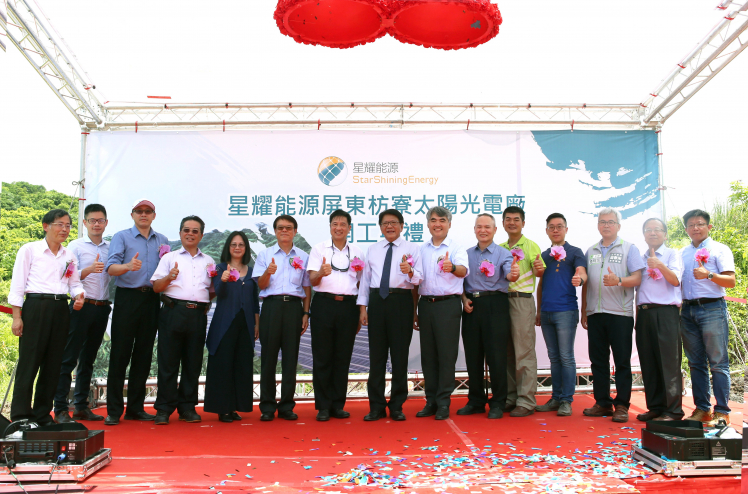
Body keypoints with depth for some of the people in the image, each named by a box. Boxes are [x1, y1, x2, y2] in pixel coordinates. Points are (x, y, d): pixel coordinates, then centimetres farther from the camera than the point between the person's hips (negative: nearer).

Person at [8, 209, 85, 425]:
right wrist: (17, 316, -8)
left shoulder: (69, 256, 16)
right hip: (35, 307, -5)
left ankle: (43, 415, 16)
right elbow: (17, 284, -2)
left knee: (53, 364, 7)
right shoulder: (29, 250, 2)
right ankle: (21, 415, 4)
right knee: (29, 361, -5)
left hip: (60, 309, 5)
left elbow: (75, 283, 15)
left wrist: (79, 295, -8)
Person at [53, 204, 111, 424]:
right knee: (69, 358, -4)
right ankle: (60, 409, 0)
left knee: (88, 358, 11)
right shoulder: (75, 246, 1)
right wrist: (89, 269, -25)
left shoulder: (110, 248, 13)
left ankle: (81, 406, 18)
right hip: (82, 305, -4)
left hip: (102, 307, 5)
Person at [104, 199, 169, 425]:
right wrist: (128, 266, -31)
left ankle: (135, 407, 16)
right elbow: (111, 267, -11)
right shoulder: (121, 237, 3)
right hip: (127, 297, -4)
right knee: (120, 353, -3)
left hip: (152, 299, 4)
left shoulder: (162, 240, 16)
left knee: (144, 354, 7)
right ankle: (114, 410, 3)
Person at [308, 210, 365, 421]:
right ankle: (323, 406, 8)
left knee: (343, 357, 5)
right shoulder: (319, 249, 7)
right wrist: (321, 273, -23)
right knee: (322, 357, 0)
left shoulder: (357, 252, 13)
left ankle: (338, 405, 14)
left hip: (348, 306, 2)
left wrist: (360, 313, 9)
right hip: (324, 303, -2)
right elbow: (312, 280, 0)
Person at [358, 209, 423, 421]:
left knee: (400, 354, 3)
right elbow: (365, 278, 14)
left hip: (401, 301, -3)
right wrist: (362, 307, 6)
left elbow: (419, 278, -7)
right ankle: (377, 406, 15)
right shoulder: (373, 250, 16)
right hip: (377, 301, 3)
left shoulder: (411, 248, 5)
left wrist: (409, 272, -29)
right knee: (376, 355, 5)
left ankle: (397, 406, 14)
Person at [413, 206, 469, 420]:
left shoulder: (456, 248, -1)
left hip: (448, 304, -5)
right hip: (426, 304, 5)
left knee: (446, 354, -1)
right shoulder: (422, 250, 13)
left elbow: (463, 270, -21)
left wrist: (452, 268, -42)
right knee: (428, 354, 8)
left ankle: (443, 403, 7)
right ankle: (431, 401, 18)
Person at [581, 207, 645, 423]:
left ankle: (622, 405, 6)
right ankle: (602, 403, 16)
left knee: (622, 362, 0)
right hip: (595, 314, 4)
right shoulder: (591, 251, 16)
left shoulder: (629, 248, 4)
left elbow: (637, 279, -4)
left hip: (620, 314, -4)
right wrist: (583, 312, 13)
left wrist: (618, 281, -23)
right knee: (598, 360, 7)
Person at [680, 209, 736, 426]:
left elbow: (731, 281, -6)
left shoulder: (720, 249, 2)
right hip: (688, 309, 5)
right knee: (696, 363, 7)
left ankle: (722, 412, 0)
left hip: (712, 308, -5)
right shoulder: (682, 253, 17)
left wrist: (709, 275, -21)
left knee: (718, 363, -5)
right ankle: (701, 409, 15)